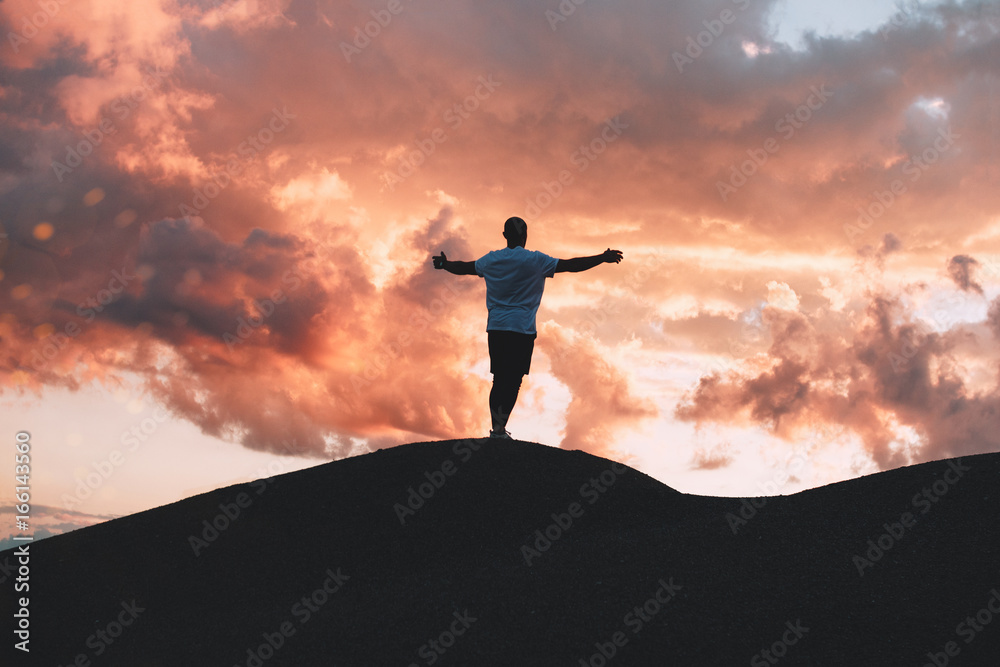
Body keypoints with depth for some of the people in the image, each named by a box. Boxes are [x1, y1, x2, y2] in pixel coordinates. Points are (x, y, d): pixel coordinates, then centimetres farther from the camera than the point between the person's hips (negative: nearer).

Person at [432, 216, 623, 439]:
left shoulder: (491, 259, 7)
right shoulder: (536, 261, -4)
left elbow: (463, 268, 22)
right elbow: (571, 265, -3)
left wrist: (444, 264, 42)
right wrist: (603, 258, 5)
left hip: (495, 327, 4)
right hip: (522, 329, -4)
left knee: (499, 379, 10)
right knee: (513, 381, -2)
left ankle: (495, 428, 11)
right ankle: (500, 427, -10)